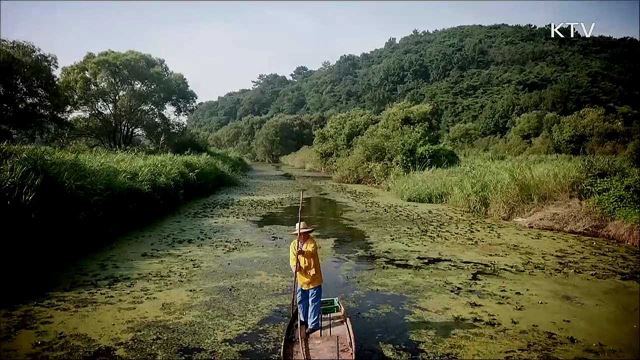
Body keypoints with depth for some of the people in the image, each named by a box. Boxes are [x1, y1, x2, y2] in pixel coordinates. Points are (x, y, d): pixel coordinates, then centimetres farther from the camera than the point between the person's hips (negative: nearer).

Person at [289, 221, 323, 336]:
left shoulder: (311, 241, -16)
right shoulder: (294, 244, -2)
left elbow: (312, 252, -36)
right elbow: (292, 259, -10)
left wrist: (303, 252, -57)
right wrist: (294, 267, -31)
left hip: (313, 278, -5)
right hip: (302, 278, 6)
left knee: (313, 302, 1)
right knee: (301, 301, 20)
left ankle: (313, 324, 14)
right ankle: (304, 319, 42)